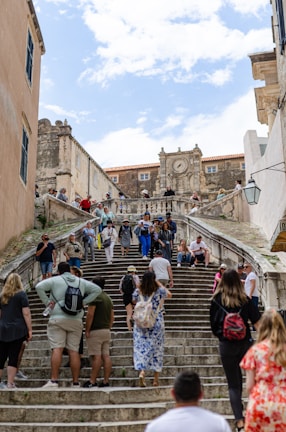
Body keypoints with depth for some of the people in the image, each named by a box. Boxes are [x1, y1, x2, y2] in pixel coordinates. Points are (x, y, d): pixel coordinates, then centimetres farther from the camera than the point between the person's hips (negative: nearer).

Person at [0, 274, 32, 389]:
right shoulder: (21, 294, -1)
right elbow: (26, 313, -6)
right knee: (13, 357, -2)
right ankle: (10, 384, -2)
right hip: (17, 330, -4)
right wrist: (29, 330, -4)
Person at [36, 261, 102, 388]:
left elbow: (39, 287, -9)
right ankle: (76, 383, 5)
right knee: (74, 351, 4)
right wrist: (84, 302, 10)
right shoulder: (81, 281, 14)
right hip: (76, 320, 3)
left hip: (58, 319, -3)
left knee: (57, 349, -5)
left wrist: (47, 301, -3)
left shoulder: (55, 280, 3)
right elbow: (97, 289, 14)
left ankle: (54, 381, -11)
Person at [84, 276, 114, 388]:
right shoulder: (108, 298, 16)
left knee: (97, 356, -8)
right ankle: (106, 381, 5)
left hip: (96, 331, -7)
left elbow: (90, 314, -15)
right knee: (106, 356, 4)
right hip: (106, 331, 7)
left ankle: (92, 381, -5)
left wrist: (87, 330, -11)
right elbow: (112, 317, 17)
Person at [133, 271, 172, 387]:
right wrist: (159, 284, 14)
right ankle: (156, 379, 15)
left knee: (140, 347, 4)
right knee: (156, 349, 9)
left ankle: (141, 371, -18)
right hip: (157, 324, 0)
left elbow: (133, 301, 17)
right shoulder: (159, 290, -7)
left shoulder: (138, 291, -4)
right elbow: (169, 295, 14)